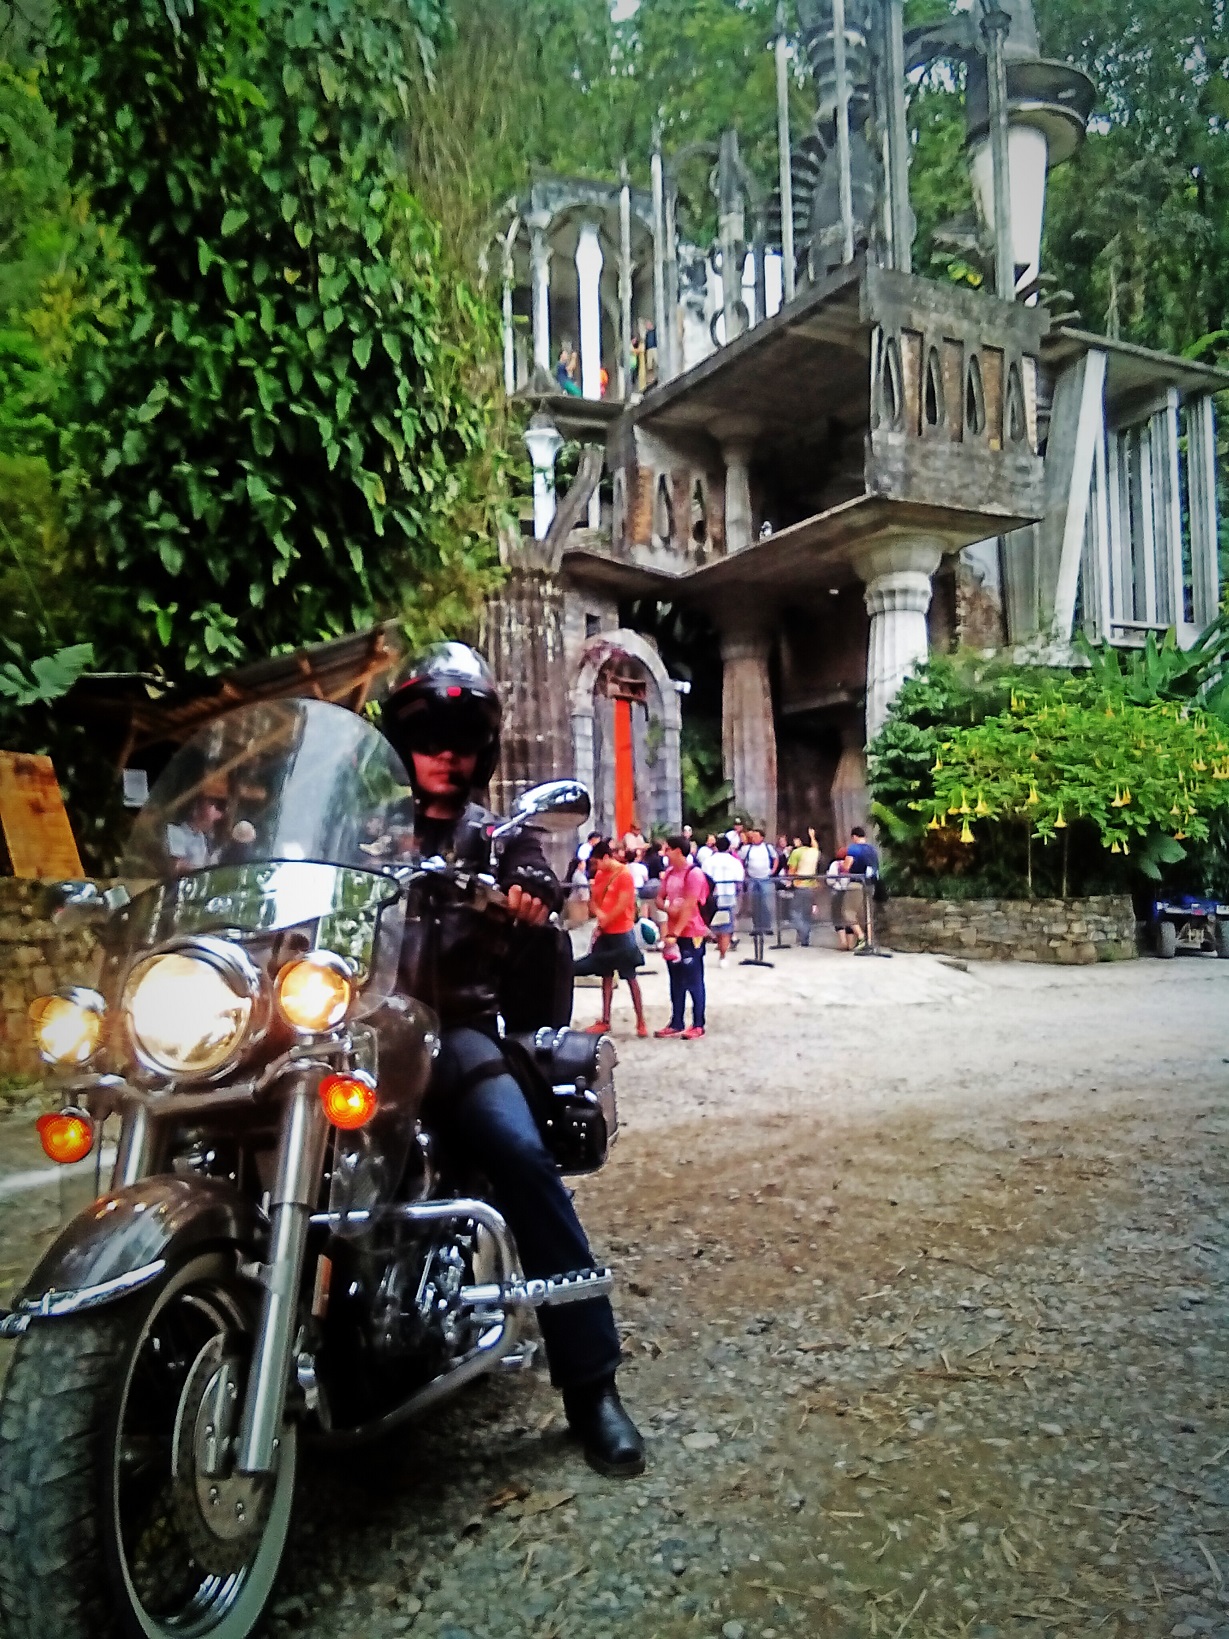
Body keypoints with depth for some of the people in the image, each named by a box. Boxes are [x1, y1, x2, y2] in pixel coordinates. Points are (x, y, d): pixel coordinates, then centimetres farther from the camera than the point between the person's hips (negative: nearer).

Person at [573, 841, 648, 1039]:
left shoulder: (625, 874, -13)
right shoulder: (599, 875, 9)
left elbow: (622, 905, -18)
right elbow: (594, 900, 10)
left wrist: (605, 921, -10)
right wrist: (598, 913, -10)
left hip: (622, 933, -7)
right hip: (604, 932, 7)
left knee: (631, 978, -1)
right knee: (606, 977, 10)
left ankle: (641, 1023, 6)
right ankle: (605, 1021, 16)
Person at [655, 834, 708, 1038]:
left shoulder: (694, 873, -15)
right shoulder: (669, 873, 10)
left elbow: (689, 907, -19)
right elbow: (660, 899, 15)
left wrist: (675, 934, -21)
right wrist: (667, 907, -9)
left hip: (691, 935, -8)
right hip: (673, 934, 8)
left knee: (694, 982, -1)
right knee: (676, 981, 12)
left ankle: (698, 1025, 6)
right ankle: (676, 1023, 19)